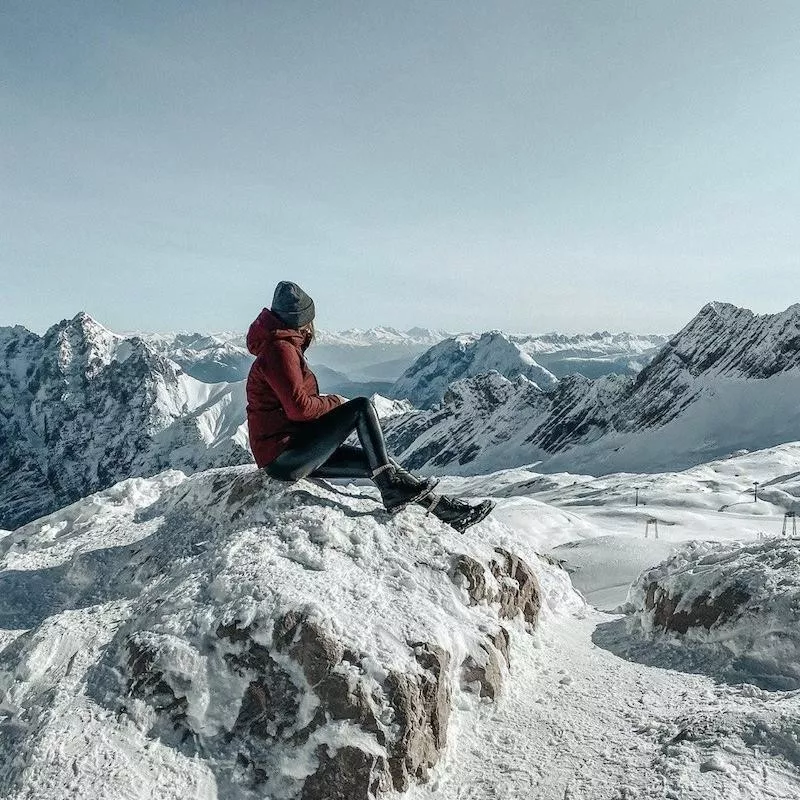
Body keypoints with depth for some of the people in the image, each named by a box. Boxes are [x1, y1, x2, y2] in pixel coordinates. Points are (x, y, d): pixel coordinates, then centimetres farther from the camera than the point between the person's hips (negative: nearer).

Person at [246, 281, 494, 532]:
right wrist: (335, 402, -6)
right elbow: (299, 407, -23)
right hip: (282, 457, -10)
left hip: (293, 453, 10)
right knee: (362, 407, -15)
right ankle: (392, 487, -14)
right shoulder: (280, 350, -16)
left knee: (379, 461, 5)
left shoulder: (286, 346, 17)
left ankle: (447, 509, 9)